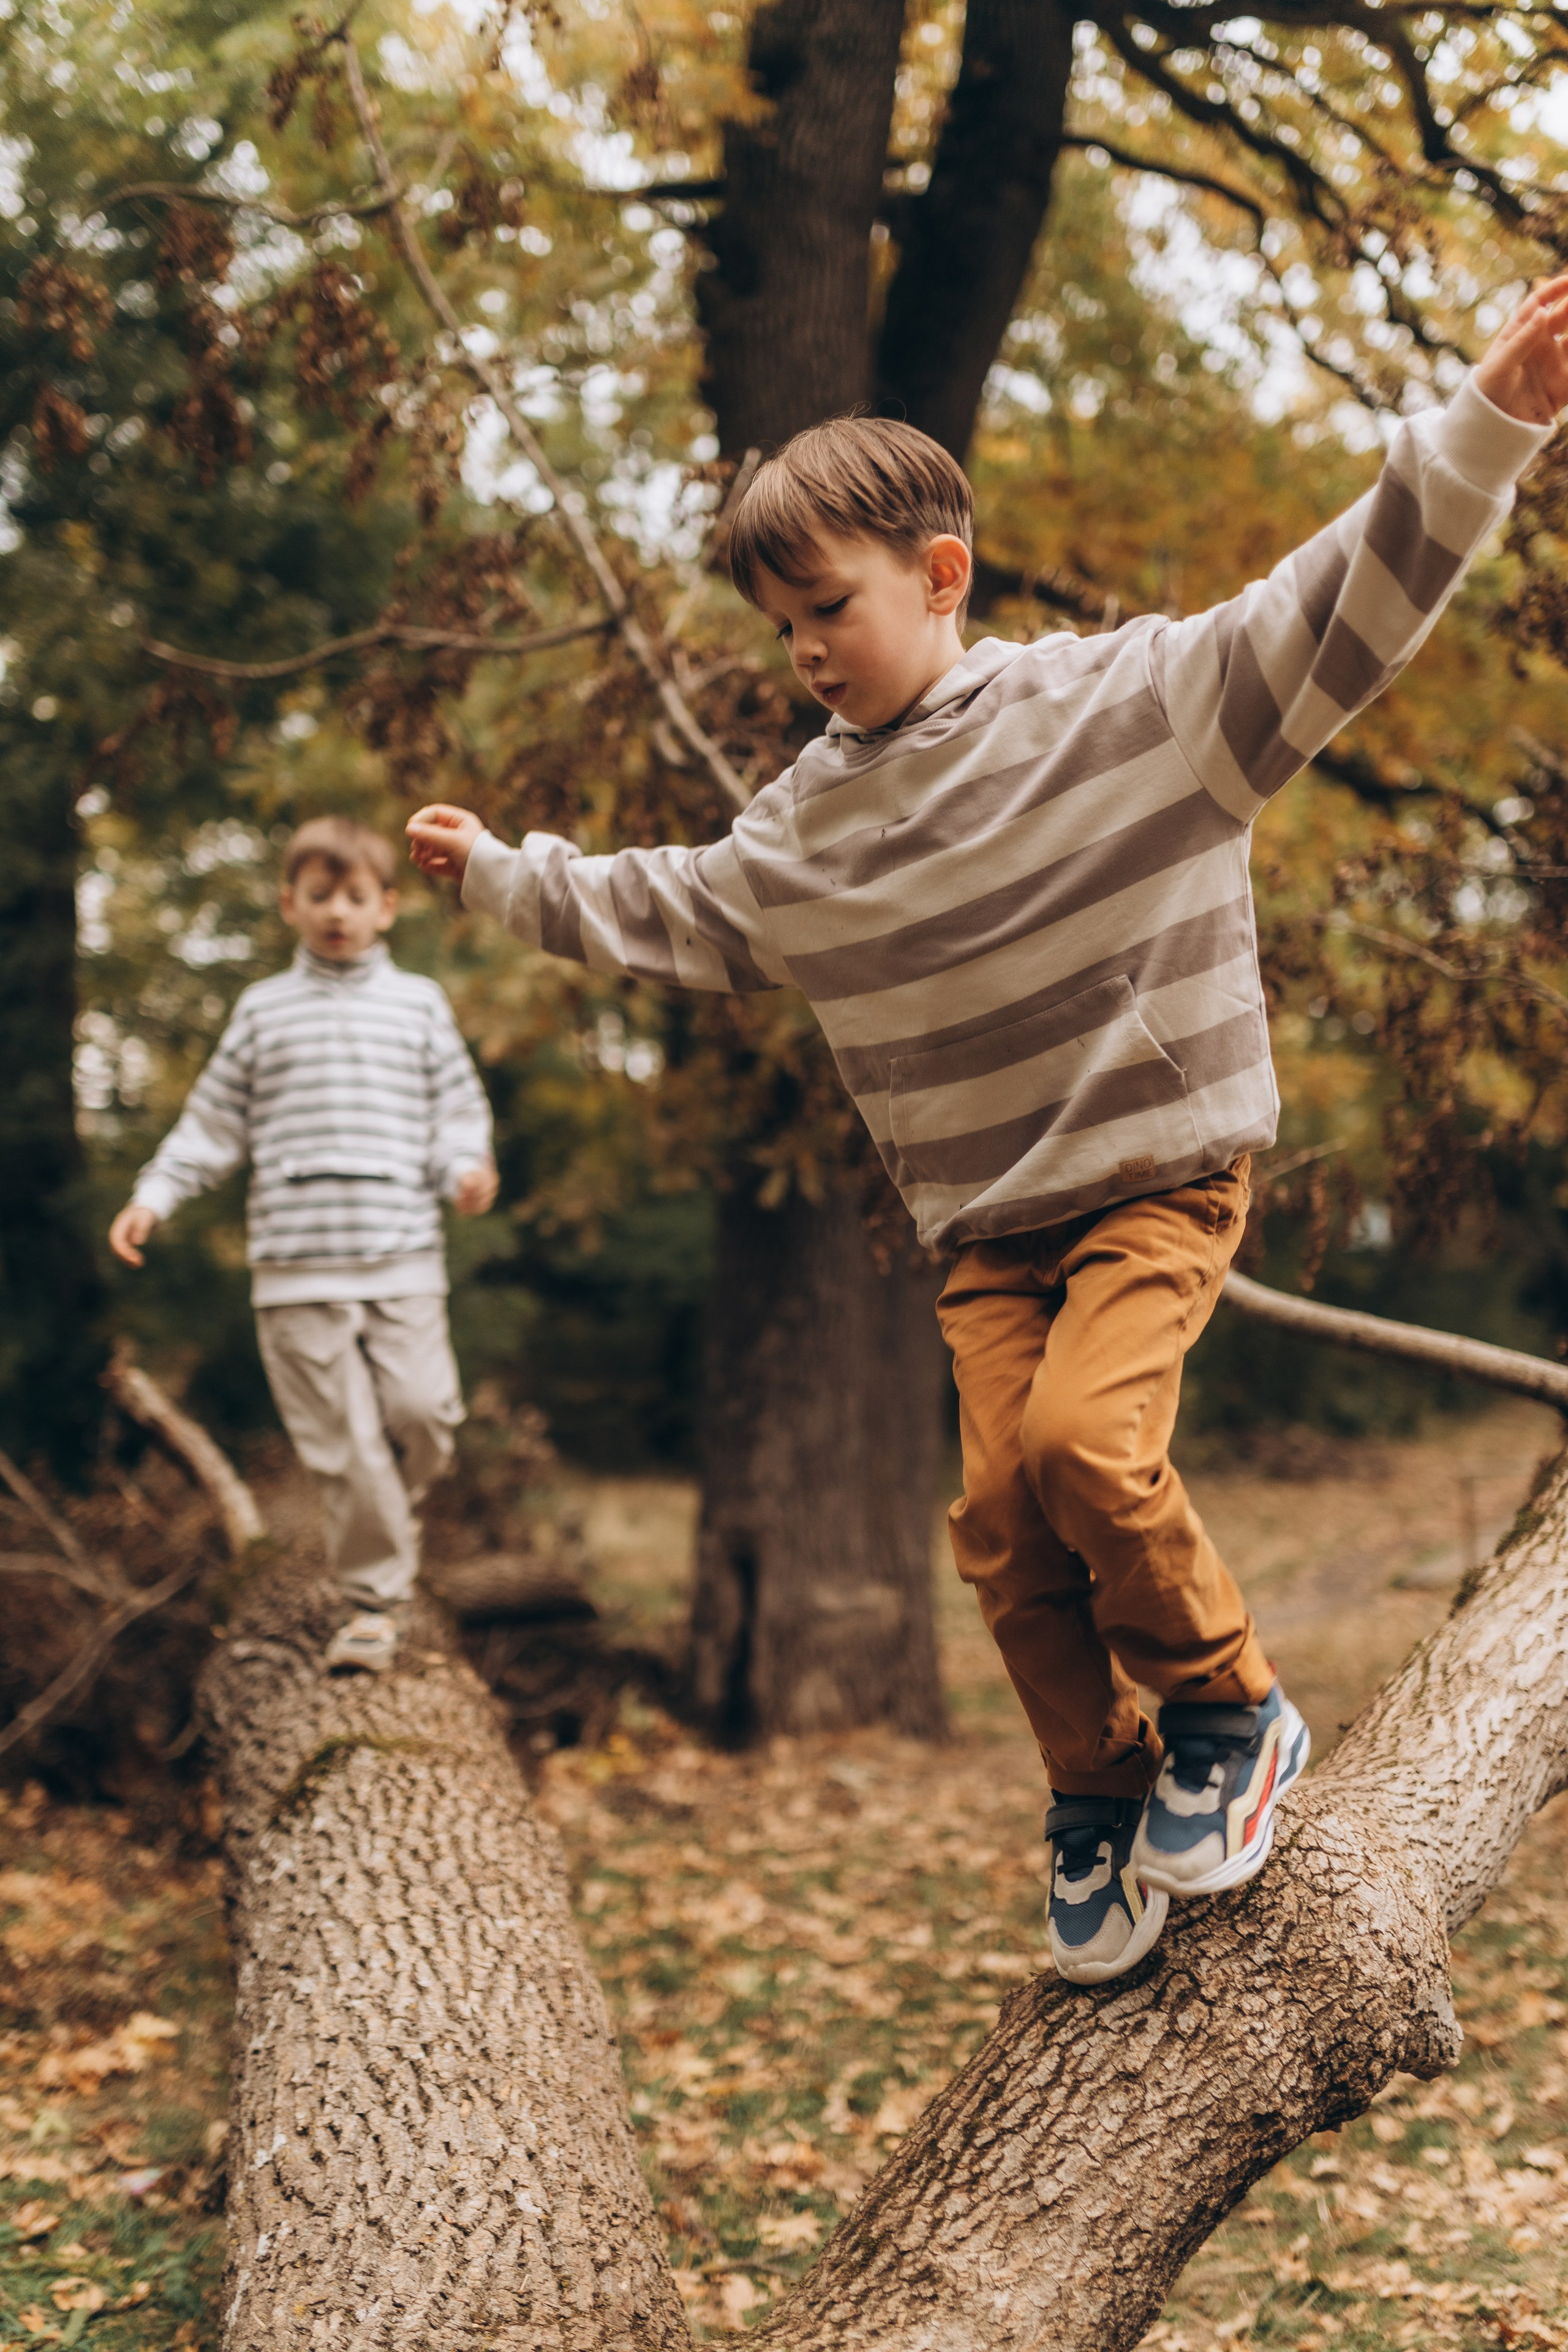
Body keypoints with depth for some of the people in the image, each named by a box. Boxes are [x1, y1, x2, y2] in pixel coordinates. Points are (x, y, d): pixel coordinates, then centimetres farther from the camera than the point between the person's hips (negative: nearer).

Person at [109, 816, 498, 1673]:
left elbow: (456, 1107, 12)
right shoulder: (263, 1009, 12)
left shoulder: (418, 1004, 12)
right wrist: (153, 1195, 5)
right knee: (340, 1439, -2)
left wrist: (466, 1168, -7)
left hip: (403, 1256, 0)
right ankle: (376, 1596, 9)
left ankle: (389, 1511, 22)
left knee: (421, 1408, -10)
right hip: (299, 1263, 0)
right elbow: (214, 1120, 15)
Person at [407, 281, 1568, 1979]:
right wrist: (502, 875, 31)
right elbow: (657, 913, 25)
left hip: (1161, 1174, -5)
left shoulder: (1132, 698, -9)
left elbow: (1332, 614, -17)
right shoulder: (804, 825, 9)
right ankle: (1102, 1799, 19)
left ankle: (1230, 1713, 0)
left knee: (1085, 1437, -25)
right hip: (986, 1222, 6)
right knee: (1000, 1519, -2)